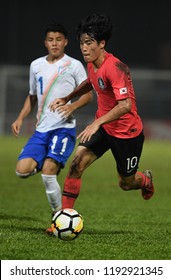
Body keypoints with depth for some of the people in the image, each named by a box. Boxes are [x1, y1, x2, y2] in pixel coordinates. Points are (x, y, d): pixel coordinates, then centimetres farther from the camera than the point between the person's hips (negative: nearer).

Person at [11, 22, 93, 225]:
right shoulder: (36, 65, 14)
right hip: (41, 129, 5)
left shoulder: (74, 65, 0)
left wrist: (74, 105, -18)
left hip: (64, 128, -5)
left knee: (47, 173, -21)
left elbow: (88, 94, 2)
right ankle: (52, 165, 17)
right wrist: (20, 118, 11)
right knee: (22, 170, -12)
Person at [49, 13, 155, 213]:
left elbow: (125, 105, -35)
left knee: (126, 184, 10)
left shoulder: (114, 67, -28)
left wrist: (97, 123, -41)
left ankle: (146, 179, 47)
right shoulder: (92, 64, -1)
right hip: (103, 127, 6)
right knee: (76, 164, -14)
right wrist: (67, 99, 14)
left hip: (127, 132, -6)